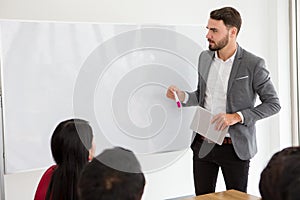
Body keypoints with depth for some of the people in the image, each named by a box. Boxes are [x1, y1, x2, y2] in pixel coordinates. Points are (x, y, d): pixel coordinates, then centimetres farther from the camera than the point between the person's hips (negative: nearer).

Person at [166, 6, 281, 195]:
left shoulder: (253, 64, -12)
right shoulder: (205, 57, 5)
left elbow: (273, 104, -7)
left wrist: (237, 116, -18)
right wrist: (182, 95, -5)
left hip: (235, 147, -5)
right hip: (203, 144, 5)